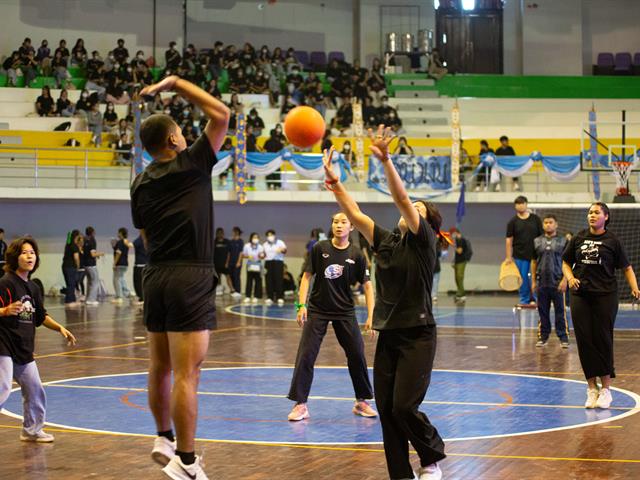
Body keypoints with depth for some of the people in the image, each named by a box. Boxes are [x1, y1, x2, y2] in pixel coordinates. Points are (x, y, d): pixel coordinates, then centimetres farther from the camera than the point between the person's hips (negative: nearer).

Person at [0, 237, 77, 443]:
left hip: (24, 350, 8)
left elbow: (41, 316, 22)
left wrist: (60, 328, 13)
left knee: (35, 391, 16)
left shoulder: (33, 288, 11)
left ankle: (32, 430, 33)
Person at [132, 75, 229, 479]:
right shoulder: (192, 165, -5)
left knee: (161, 367, 17)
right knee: (187, 374, -6)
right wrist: (175, 83, 2)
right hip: (190, 278, -7)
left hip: (156, 276, 7)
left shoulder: (141, 184, 12)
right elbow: (221, 114, -3)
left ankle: (165, 439, 30)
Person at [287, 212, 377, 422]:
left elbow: (367, 285, -2)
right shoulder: (320, 249, -6)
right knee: (305, 355, -7)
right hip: (317, 310, -1)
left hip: (345, 311, 1)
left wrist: (370, 317, -9)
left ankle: (361, 402, 18)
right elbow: (307, 276, -1)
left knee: (357, 355, 1)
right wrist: (301, 305, -11)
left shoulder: (356, 255, -5)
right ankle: (300, 404, 1)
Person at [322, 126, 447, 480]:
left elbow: (401, 200, -19)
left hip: (417, 335, -6)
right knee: (386, 408, 2)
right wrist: (334, 183, -10)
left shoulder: (423, 242, -6)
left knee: (404, 407, -10)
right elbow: (355, 215, 2)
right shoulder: (386, 242, 10)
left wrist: (385, 160, -29)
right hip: (388, 335, 6)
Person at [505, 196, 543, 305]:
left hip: (535, 254, 0)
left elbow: (542, 236, 6)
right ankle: (524, 300, 14)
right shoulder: (513, 221, 1)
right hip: (520, 255, 0)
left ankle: (534, 299, 12)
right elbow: (509, 240, 2)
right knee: (523, 279, 4)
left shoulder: (535, 219, 3)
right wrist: (508, 257, -1)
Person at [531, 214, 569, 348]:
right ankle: (543, 337, 16)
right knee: (543, 311, 8)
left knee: (560, 311, 0)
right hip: (542, 282, 3)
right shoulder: (537, 241, 9)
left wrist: (564, 279, -9)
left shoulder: (563, 241, 2)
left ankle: (563, 337, 5)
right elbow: (534, 262, 12)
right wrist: (533, 281, 7)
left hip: (558, 282, -3)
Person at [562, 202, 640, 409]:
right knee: (584, 340, 1)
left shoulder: (612, 240, 0)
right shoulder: (578, 238, 8)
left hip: (605, 295, -3)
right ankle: (592, 388, 10)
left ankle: (605, 389, 8)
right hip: (580, 295, 3)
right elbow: (566, 262, 15)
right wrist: (570, 278, -4)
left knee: (603, 340, -1)